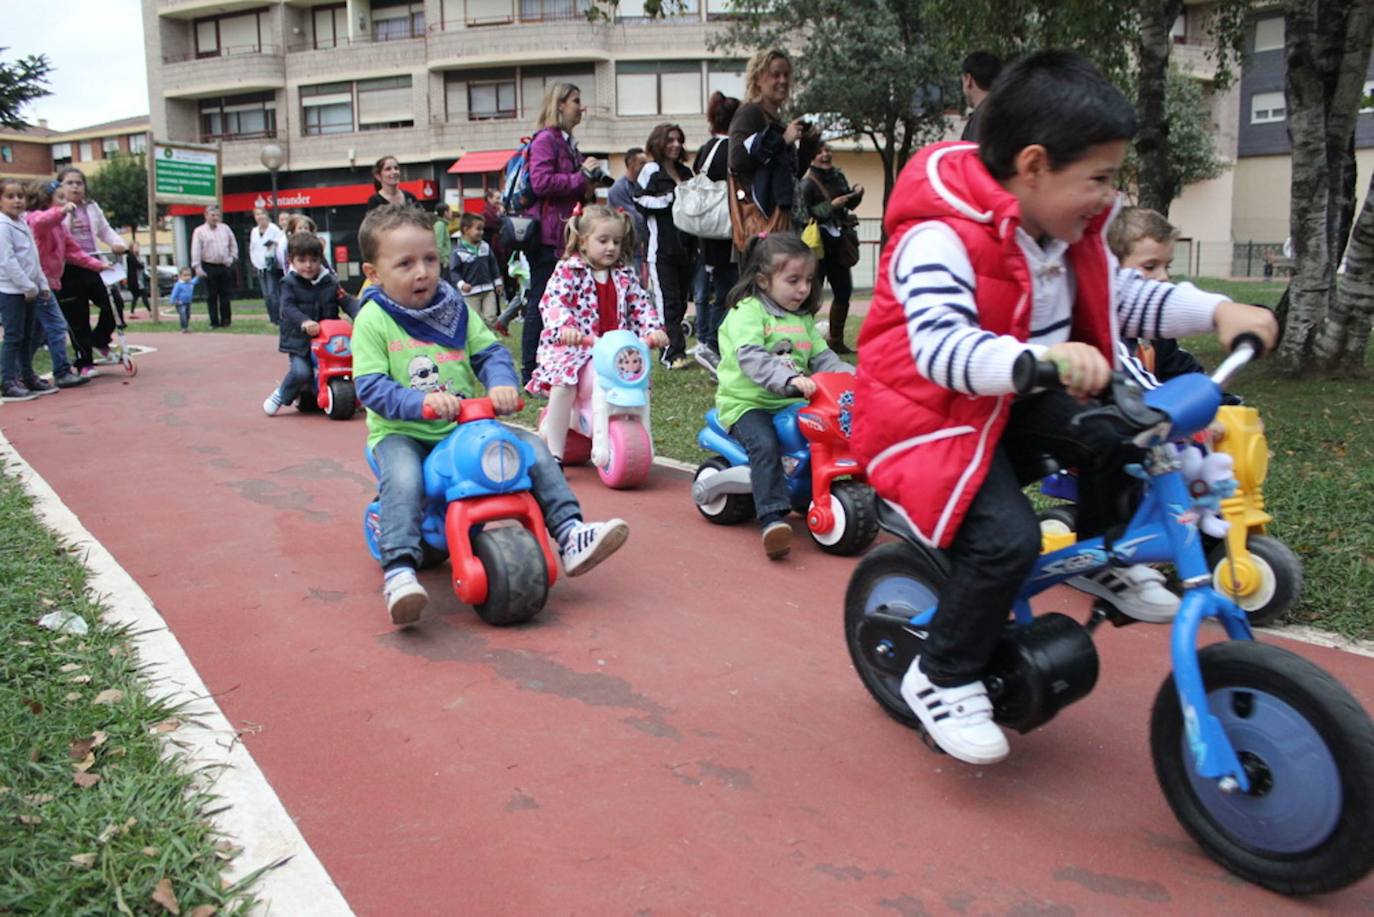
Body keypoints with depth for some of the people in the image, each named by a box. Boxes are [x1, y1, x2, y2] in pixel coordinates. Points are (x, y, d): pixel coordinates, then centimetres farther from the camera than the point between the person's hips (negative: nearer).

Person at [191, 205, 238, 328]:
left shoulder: (225, 229, 10)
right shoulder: (199, 231, -1)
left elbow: (233, 245, 18)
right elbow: (195, 251, -6)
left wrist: (232, 258, 6)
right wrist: (197, 267, -13)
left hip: (225, 266, 3)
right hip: (209, 267, -3)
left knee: (225, 295, 5)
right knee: (211, 296, -1)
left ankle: (225, 321, 11)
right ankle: (214, 322, 2)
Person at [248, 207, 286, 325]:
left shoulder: (274, 229, -5)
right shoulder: (254, 231, 14)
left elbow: (281, 245, -6)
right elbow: (252, 249, 20)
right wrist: (255, 263, 11)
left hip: (272, 267, -6)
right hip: (260, 267, 6)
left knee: (273, 293, -12)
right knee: (266, 295, 6)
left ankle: (276, 319, -8)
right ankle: (272, 318, 12)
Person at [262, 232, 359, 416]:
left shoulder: (330, 281, 5)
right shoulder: (289, 283, -2)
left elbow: (346, 301, -2)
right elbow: (288, 308, -15)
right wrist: (304, 321, -34)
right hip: (299, 339, -3)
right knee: (301, 372, -21)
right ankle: (280, 396, 6)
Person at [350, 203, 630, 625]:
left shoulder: (455, 308, 7)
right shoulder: (373, 320, -7)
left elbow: (490, 351, 4)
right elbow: (371, 387, -14)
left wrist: (502, 383, -19)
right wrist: (422, 403, -30)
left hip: (464, 428, 5)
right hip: (401, 432, -4)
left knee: (532, 446, -7)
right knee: (403, 478, -36)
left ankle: (569, 535, -5)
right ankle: (399, 573, -38)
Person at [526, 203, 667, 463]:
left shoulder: (625, 276, 14)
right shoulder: (568, 271, -2)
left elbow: (641, 305, 10)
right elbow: (552, 301, -15)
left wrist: (654, 329, -9)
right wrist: (564, 326, -35)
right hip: (571, 345, -4)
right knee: (565, 383, -29)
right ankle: (554, 453, -20)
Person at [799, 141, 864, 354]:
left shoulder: (838, 176, 9)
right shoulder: (806, 183, -12)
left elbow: (849, 204, 20)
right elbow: (804, 214, -21)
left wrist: (856, 193, 0)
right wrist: (831, 206, -23)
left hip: (838, 244, 7)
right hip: (817, 244, -7)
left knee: (844, 291, 12)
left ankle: (836, 340, 25)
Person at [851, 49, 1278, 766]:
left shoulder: (1066, 231, 2)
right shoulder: (939, 239, -26)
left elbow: (1121, 297, 12)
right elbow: (939, 346, -39)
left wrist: (1218, 311, -2)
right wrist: (1038, 358, -55)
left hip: (1019, 402, 8)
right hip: (932, 414, -7)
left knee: (1120, 435, -17)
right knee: (1007, 539, -26)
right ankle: (940, 680, -4)